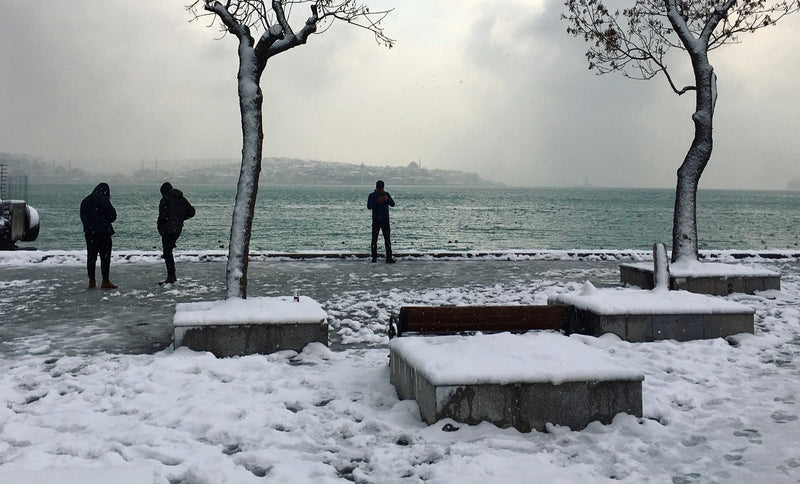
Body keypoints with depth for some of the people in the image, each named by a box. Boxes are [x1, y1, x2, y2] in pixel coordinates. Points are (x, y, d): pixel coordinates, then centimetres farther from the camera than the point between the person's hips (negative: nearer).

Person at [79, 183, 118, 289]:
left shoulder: (85, 201, 10)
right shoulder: (104, 200, -10)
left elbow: (82, 217, 13)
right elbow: (113, 216, -7)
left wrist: (89, 226, 14)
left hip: (89, 233, 6)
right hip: (103, 232, -6)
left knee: (91, 256, 11)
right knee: (105, 257, -1)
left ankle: (91, 281, 13)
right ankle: (105, 281, -3)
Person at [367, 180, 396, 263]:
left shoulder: (386, 194, 9)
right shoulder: (372, 195, 1)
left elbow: (393, 204, -1)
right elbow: (369, 206, -11)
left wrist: (387, 200, -21)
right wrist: (377, 202, -24)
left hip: (385, 220, 2)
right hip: (376, 220, -2)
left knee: (387, 239, -2)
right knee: (374, 239, -1)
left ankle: (389, 257, -2)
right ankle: (374, 257, 6)